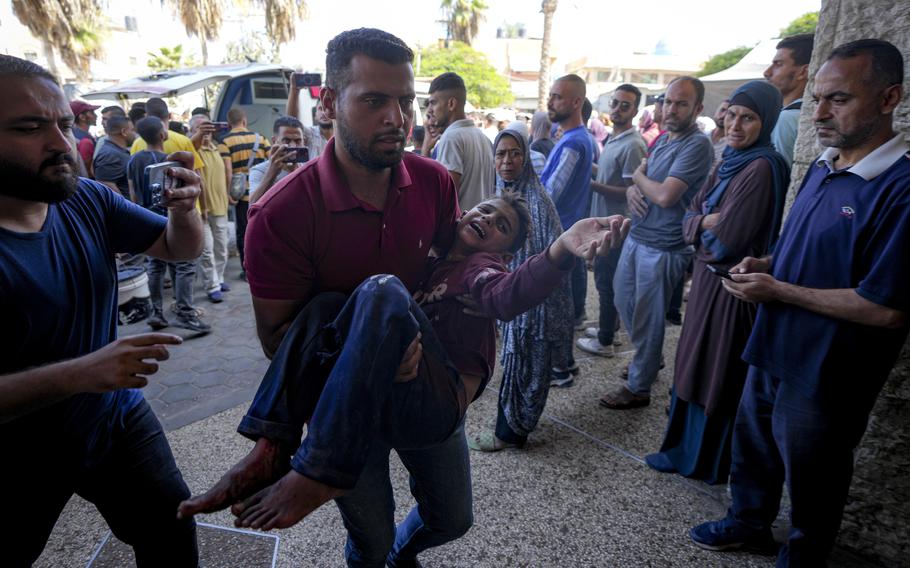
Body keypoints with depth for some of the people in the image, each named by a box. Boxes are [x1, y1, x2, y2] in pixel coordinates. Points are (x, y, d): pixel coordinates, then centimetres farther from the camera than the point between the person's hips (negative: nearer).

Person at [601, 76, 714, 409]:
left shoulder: (697, 145, -16)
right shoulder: (663, 139, 13)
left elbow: (665, 195, -26)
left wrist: (638, 176, -7)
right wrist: (631, 190, -6)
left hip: (662, 249, -9)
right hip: (636, 238, 9)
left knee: (646, 320, 3)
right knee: (624, 302, 20)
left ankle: (638, 388, 20)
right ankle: (648, 358, 43)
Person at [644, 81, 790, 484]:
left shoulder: (762, 168, -20)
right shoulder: (730, 161, 8)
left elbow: (725, 242, -25)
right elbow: (689, 216, 6)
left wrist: (703, 227, -6)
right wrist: (706, 223, -14)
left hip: (731, 287, -8)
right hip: (707, 278, 8)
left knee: (718, 376, 7)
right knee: (693, 369, 18)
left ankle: (709, 462, 28)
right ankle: (687, 448, 37)